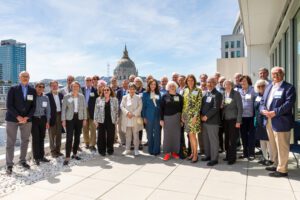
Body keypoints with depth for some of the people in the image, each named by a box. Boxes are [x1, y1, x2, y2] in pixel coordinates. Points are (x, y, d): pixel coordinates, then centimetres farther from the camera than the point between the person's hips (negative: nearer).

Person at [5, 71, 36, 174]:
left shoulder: (33, 90, 5)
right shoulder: (13, 89, -2)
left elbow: (33, 106, 3)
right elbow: (9, 105, -7)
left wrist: (27, 117, -9)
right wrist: (18, 117, -16)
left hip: (27, 119, 3)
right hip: (12, 119, -3)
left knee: (25, 141, 10)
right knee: (10, 142, 0)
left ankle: (22, 161, 25)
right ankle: (9, 165, 9)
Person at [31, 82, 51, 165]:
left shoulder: (45, 98, 6)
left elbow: (48, 110, 10)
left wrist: (47, 121, 8)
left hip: (42, 119, 3)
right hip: (34, 119, -3)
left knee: (42, 138, 9)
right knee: (35, 138, -2)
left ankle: (41, 156, 19)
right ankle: (36, 157, 9)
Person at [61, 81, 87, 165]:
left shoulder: (81, 96, 5)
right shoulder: (66, 96, -2)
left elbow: (84, 108, 8)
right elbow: (63, 109, -2)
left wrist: (85, 119, 4)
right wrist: (63, 120, -6)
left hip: (79, 118, 3)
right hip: (70, 119, -3)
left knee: (77, 137, 10)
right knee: (69, 138, -7)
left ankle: (75, 154, 24)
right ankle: (67, 157, -3)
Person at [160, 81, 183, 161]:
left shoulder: (179, 97, 4)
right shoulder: (165, 96, 2)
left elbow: (181, 108, 6)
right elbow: (162, 108, 1)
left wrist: (181, 119, 2)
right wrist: (161, 119, -4)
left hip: (176, 118, 1)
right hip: (167, 118, -1)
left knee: (176, 135, 5)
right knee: (167, 135, 2)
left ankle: (174, 152, 18)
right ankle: (167, 153, 11)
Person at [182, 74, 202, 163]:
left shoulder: (198, 90, -4)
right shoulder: (185, 90, 11)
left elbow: (199, 104, -9)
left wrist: (195, 116, -16)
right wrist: (182, 115, 7)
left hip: (193, 114, -5)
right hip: (186, 115, 5)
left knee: (192, 134, -6)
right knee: (190, 135, 9)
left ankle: (195, 154, 5)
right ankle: (192, 152, 20)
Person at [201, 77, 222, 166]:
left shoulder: (217, 94, -6)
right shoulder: (205, 93, 15)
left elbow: (216, 108, -15)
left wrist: (206, 116, -16)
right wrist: (201, 115, 1)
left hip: (212, 121, -7)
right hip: (204, 120, 7)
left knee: (213, 140, 1)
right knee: (205, 139, 14)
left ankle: (214, 158, 11)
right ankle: (208, 155, 28)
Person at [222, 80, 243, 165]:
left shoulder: (236, 94, -5)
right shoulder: (223, 94, 9)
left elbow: (240, 108, -8)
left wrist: (238, 121, -13)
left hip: (233, 119, -5)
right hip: (225, 119, 5)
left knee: (233, 139, -1)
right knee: (227, 138, 9)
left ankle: (232, 157, 10)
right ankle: (228, 155, 22)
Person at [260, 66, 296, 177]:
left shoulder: (289, 87, -5)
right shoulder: (269, 87, 17)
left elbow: (289, 103, -17)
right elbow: (263, 101, 15)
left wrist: (274, 112, -23)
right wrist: (263, 110, -6)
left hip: (281, 121, -7)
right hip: (269, 120, 7)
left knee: (282, 146, 0)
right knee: (273, 145, 18)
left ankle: (282, 169, 10)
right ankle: (276, 164, 32)